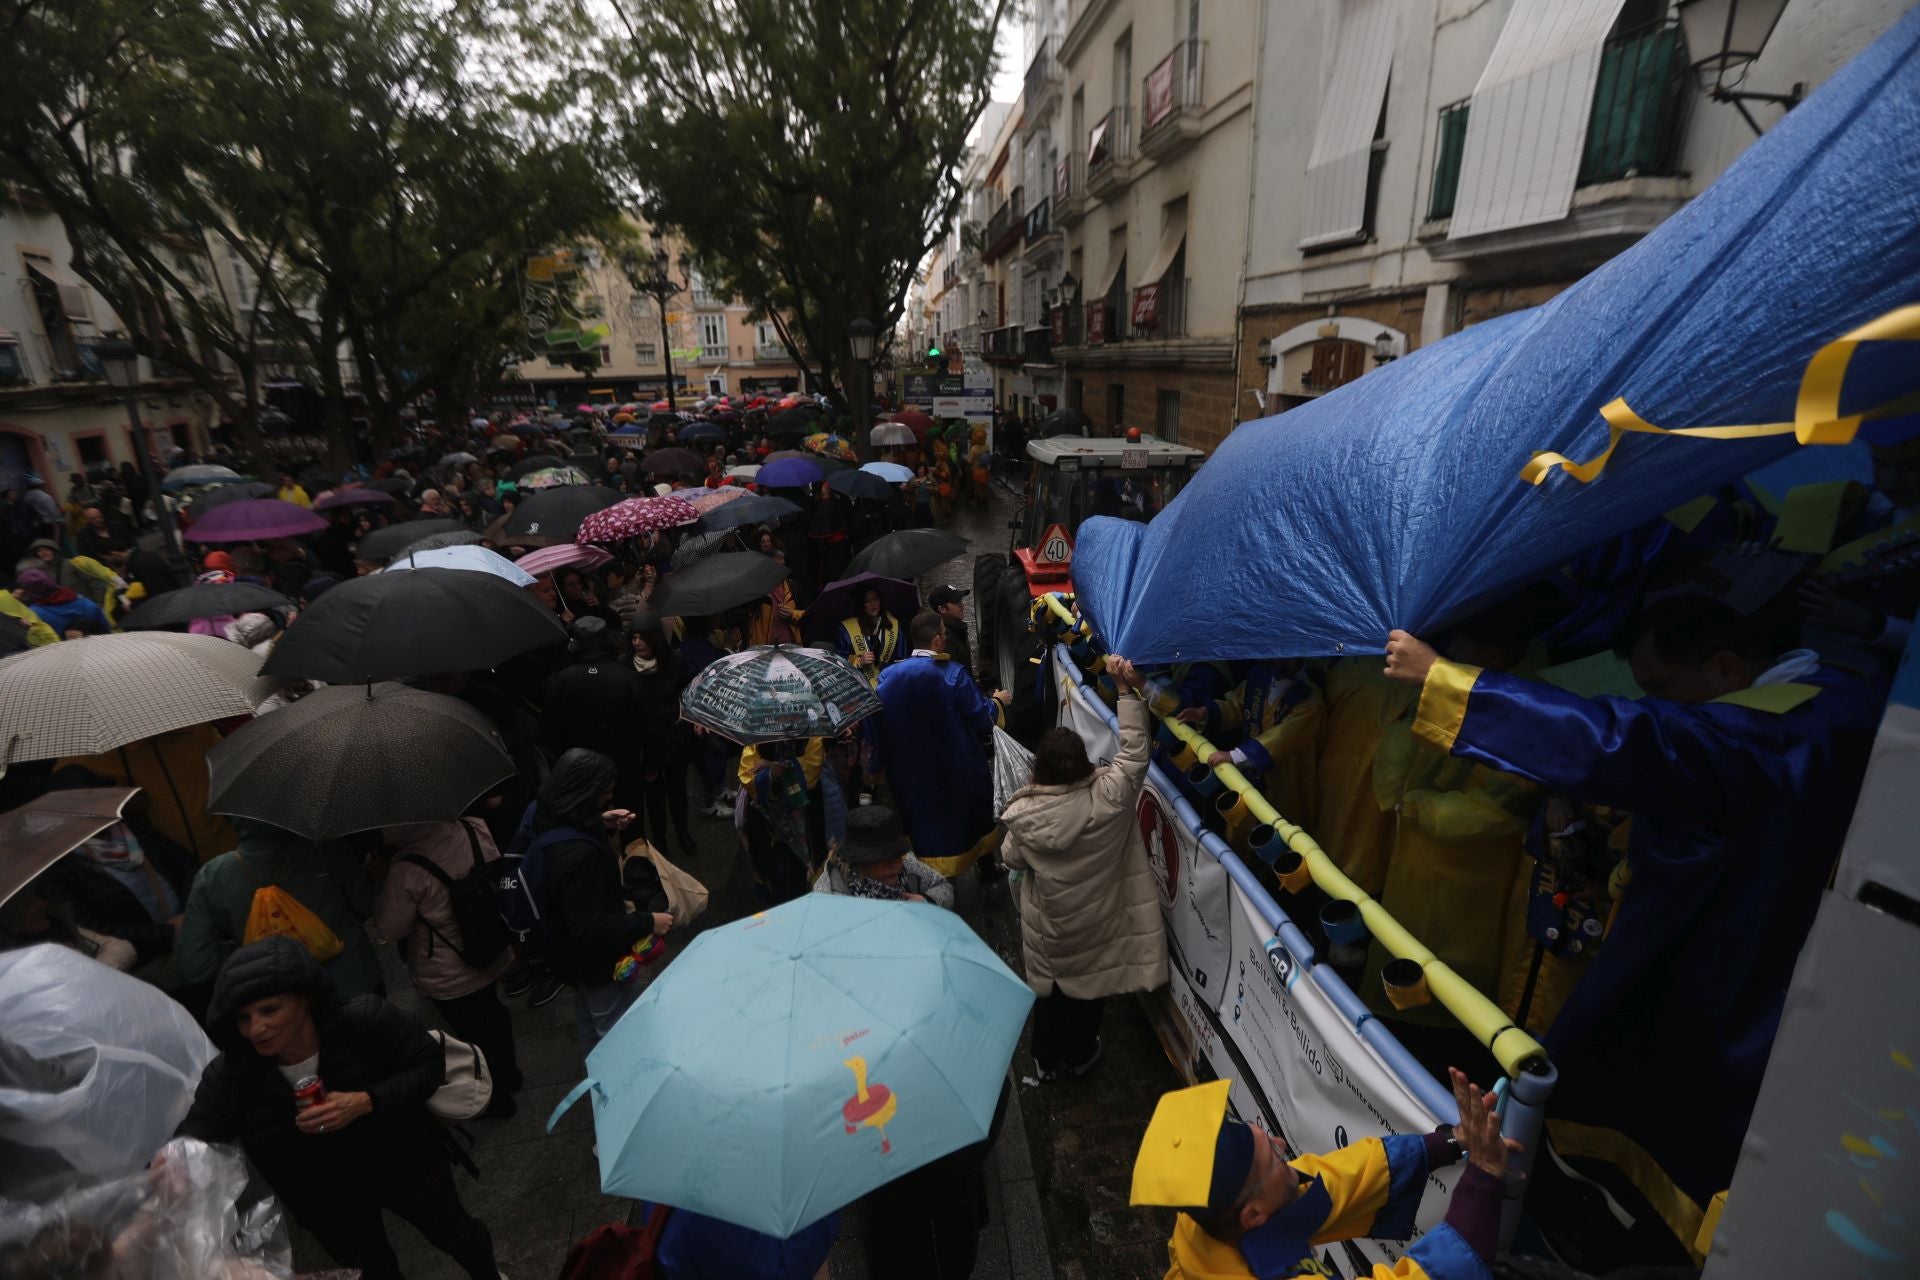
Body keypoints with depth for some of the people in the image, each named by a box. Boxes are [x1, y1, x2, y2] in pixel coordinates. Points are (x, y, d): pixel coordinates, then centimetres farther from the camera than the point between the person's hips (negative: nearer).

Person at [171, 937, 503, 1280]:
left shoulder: (364, 1020, -34)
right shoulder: (230, 1076, -26)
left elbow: (430, 1064, -23)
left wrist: (366, 1101, -37)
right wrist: (171, 1165, -52)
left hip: (403, 1162, -1)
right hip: (327, 1201, 1)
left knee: (453, 1233, 26)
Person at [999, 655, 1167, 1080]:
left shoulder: (1024, 814, -24)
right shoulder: (1106, 798, -29)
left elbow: (1011, 860, -8)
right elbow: (1134, 754, -22)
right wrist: (1129, 689, -24)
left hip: (1047, 925, 0)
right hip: (1096, 923, 0)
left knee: (1049, 985, 23)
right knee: (1090, 982, 24)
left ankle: (1047, 1059, 44)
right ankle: (1079, 1056, 46)